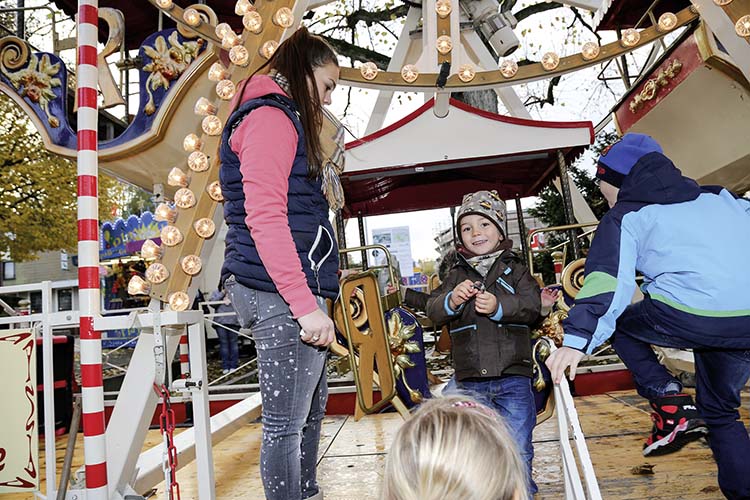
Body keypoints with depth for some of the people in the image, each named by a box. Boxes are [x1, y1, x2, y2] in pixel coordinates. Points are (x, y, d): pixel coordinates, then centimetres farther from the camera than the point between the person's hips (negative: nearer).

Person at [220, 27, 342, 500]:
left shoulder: (286, 121, 26)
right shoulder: (270, 116, -6)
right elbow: (264, 217, -18)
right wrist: (305, 305, -20)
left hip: (294, 291, 11)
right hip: (283, 295, -11)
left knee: (310, 412, 18)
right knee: (286, 423, -2)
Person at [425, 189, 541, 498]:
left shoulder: (515, 270, 4)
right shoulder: (456, 275, 6)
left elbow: (532, 307, -9)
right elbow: (433, 312, -1)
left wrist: (499, 307, -25)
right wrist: (452, 301, -22)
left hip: (513, 378, -1)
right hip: (470, 381, 2)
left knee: (517, 447, 9)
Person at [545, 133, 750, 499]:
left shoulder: (626, 217, 6)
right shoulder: (720, 197, 23)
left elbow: (608, 281, -9)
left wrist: (578, 339, -17)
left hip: (684, 318, -6)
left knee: (615, 318, 23)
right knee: (720, 411, 27)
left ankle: (669, 403, 10)